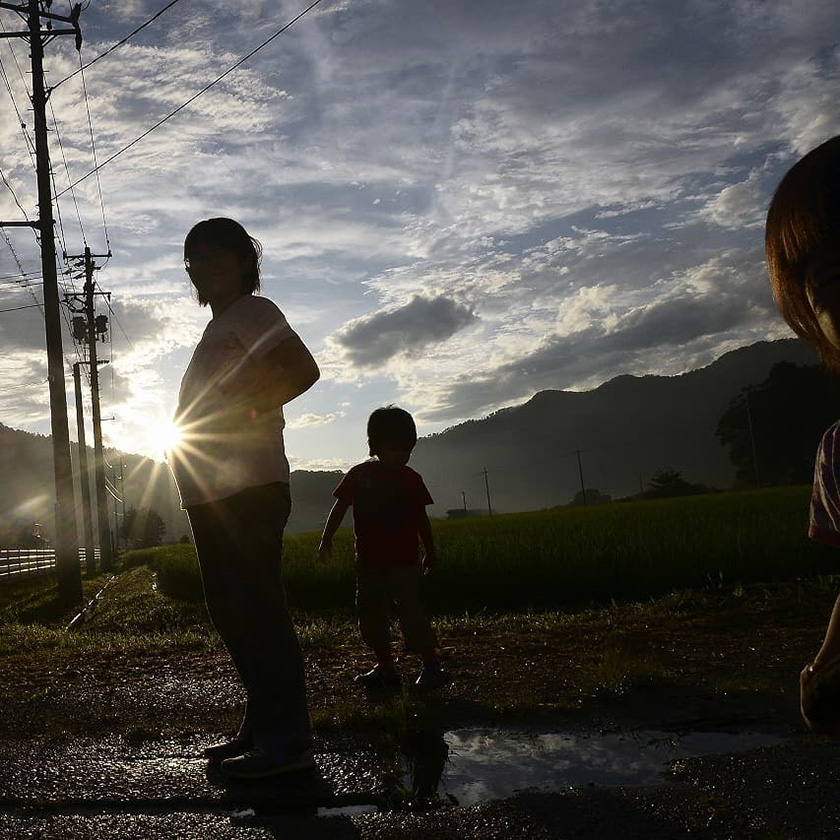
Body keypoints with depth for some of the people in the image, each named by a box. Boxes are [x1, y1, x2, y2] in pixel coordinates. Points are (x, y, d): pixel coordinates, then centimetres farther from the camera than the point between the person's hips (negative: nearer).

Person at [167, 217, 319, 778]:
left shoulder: (254, 312, 0)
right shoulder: (218, 330, 27)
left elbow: (303, 371, -15)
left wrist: (241, 412, -15)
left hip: (248, 487, -10)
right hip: (211, 494, 10)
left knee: (257, 609, -12)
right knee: (231, 611, 11)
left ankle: (287, 740, -8)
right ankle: (261, 729, 19)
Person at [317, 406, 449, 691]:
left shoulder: (410, 478, 2)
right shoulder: (359, 475, 1)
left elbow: (421, 519, 9)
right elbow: (339, 508, 4)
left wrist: (430, 553, 12)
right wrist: (327, 539, -4)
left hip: (403, 560, -2)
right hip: (369, 560, 3)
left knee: (410, 611, -12)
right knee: (370, 615, 8)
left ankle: (432, 667, -5)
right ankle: (386, 668, 22)